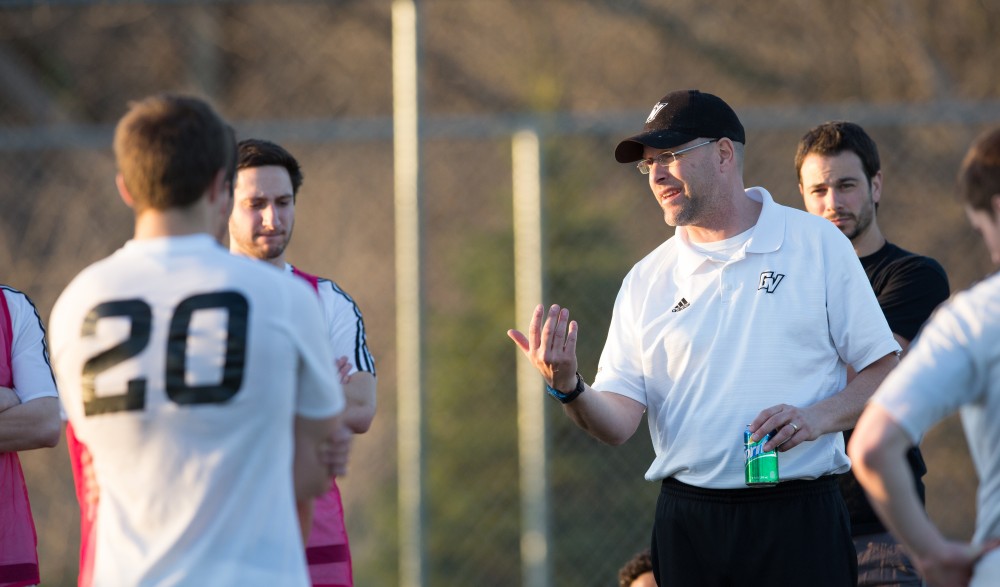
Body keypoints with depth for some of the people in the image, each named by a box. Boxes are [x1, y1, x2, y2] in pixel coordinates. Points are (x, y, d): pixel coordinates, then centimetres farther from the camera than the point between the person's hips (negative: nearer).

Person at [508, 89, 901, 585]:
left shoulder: (818, 244, 3)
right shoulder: (646, 280, 10)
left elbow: (886, 372, 2)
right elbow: (618, 422, 3)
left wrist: (816, 418, -14)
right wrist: (569, 388, -17)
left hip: (799, 523, -2)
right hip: (688, 522, 3)